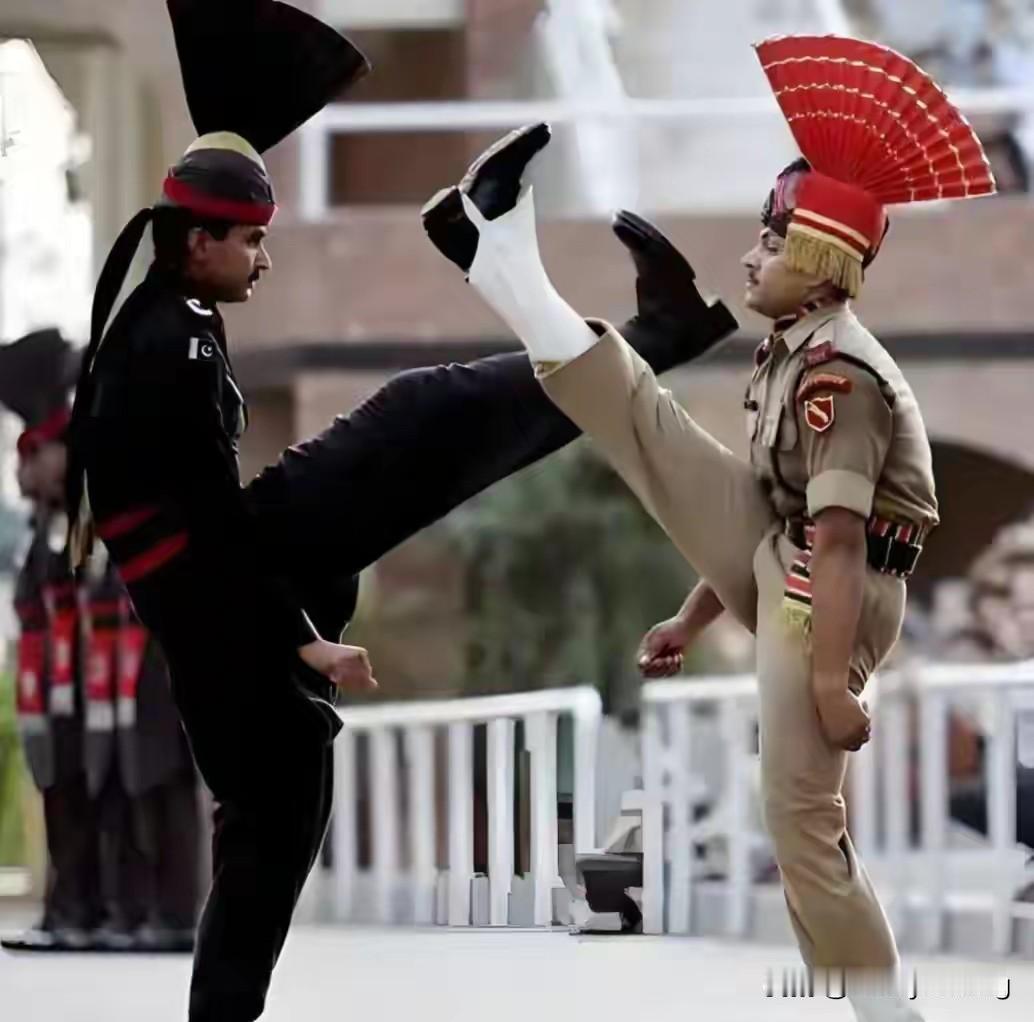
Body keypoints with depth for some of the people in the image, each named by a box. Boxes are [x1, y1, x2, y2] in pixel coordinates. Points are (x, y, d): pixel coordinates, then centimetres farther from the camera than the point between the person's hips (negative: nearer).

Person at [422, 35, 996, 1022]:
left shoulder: (838, 376, -22)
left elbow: (840, 539, -27)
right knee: (643, 416, 5)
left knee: (802, 819, -7)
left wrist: (831, 681, -29)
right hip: (775, 563, 9)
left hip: (829, 599, -9)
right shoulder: (794, 354, 11)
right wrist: (692, 618, 25)